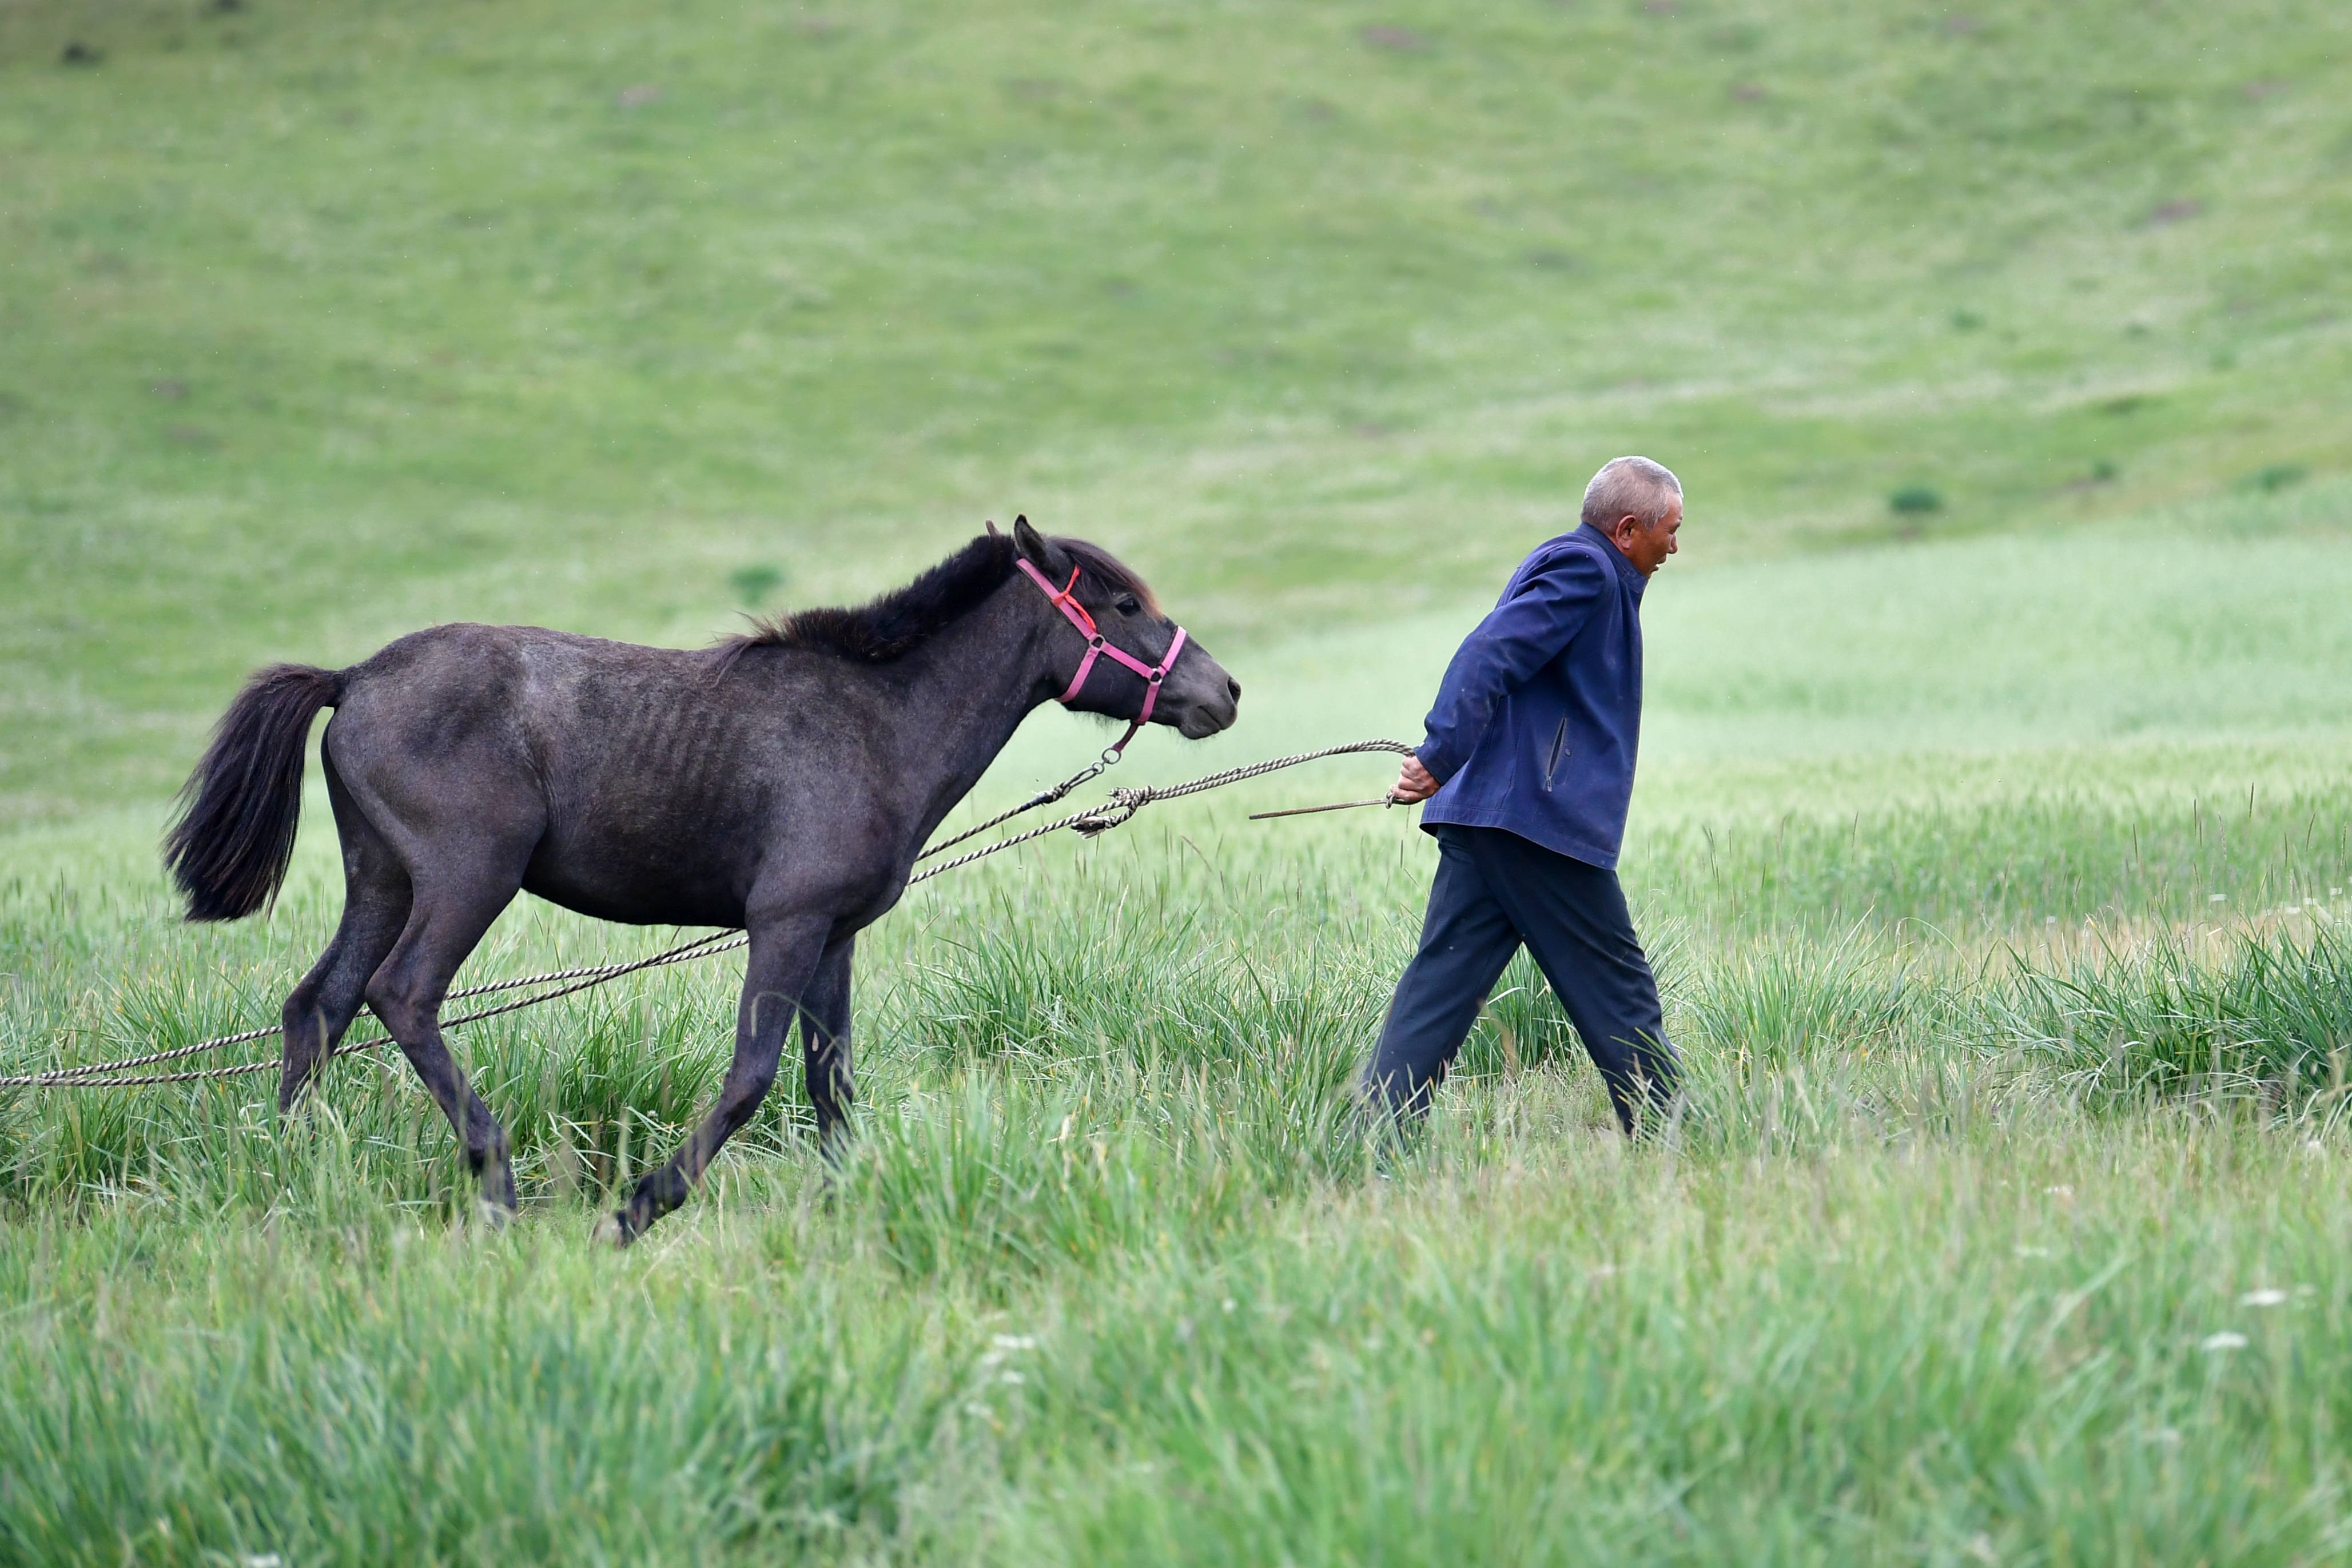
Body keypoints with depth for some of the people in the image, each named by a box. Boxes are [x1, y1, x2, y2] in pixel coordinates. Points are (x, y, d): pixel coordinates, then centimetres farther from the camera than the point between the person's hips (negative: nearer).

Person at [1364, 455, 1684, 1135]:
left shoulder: (1571, 566, 23)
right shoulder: (1582, 569, -8)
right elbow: (1490, 656, -20)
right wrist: (1440, 759, -27)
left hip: (1483, 820, 9)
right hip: (1541, 817, -9)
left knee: (1442, 981, 1)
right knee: (1616, 989, 0)